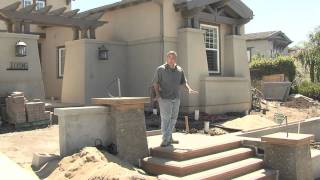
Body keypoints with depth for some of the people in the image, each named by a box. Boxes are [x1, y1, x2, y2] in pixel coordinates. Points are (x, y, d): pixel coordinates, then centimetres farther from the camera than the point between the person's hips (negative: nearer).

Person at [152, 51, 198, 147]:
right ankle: (166, 140, -2)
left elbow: (183, 82, 13)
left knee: (173, 119, 11)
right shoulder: (160, 69, -5)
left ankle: (169, 138, 23)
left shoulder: (180, 70, 10)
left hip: (176, 98, 5)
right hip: (165, 98, -5)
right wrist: (157, 94, -20)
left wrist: (189, 89, -6)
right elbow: (155, 83, -7)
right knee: (166, 119, -8)